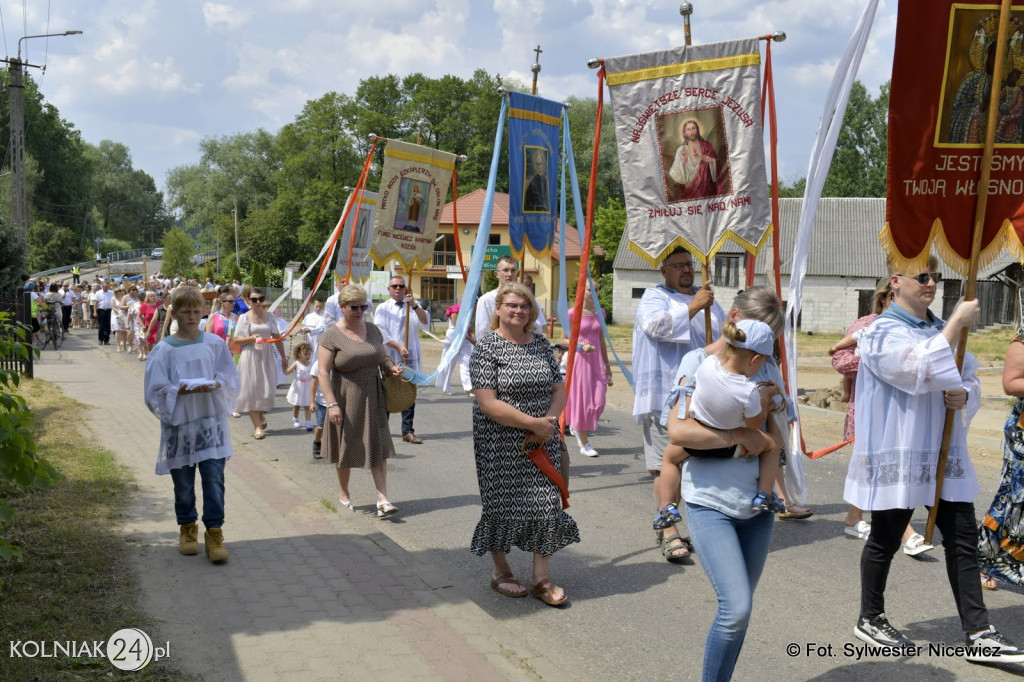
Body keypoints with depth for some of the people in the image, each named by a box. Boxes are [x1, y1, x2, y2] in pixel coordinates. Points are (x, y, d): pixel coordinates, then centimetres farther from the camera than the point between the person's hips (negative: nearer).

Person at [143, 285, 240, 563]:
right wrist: (182, 390, -20)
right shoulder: (164, 349, 0)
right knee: (183, 483, 10)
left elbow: (230, 379, 6)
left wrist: (214, 385, -15)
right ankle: (187, 528, 28)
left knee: (214, 478, -6)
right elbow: (156, 389, -4)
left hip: (211, 421, 0)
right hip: (179, 423, 0)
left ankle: (214, 532, 1)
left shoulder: (215, 344, 4)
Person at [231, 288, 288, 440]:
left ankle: (261, 414, 34)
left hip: (267, 356, 3)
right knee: (252, 390, -2)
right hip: (250, 357, -2)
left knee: (267, 389, 3)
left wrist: (283, 358, 14)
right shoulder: (244, 318, -2)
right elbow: (235, 341, -3)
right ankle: (257, 426, 5)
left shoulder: (270, 316, 6)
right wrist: (252, 338, -19)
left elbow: (276, 338, 11)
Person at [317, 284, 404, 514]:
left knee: (378, 447, -1)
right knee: (346, 449, 9)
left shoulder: (372, 329, 6)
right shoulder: (332, 335, -9)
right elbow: (323, 372, -13)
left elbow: (383, 356, 18)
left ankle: (382, 499, -1)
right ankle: (344, 496, 28)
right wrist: (332, 404, -20)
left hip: (373, 399, 4)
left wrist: (391, 367, -5)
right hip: (346, 399, -4)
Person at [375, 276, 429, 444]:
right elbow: (381, 333, -3)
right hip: (390, 358, -1)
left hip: (411, 357, 2)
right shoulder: (383, 308, 6)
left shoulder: (413, 307, 11)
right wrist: (398, 347, -14)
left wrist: (414, 305, -19)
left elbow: (425, 323, -5)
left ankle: (408, 431, 5)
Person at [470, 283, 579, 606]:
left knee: (546, 503, 2)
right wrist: (534, 423, -18)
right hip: (499, 443, -4)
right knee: (502, 504, 7)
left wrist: (550, 420, -10)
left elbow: (559, 390, 10)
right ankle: (501, 573, 28)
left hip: (541, 443, 5)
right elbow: (489, 403, -17)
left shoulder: (541, 344, 8)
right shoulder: (486, 348, -9)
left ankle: (540, 579, 14)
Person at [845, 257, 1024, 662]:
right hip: (897, 456, -6)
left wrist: (965, 394, -9)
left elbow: (970, 377, 15)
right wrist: (958, 322, -21)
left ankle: (978, 634, 10)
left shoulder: (943, 330, 12)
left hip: (944, 454, 7)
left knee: (963, 540, 4)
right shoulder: (883, 333, -11)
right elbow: (924, 371, -26)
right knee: (885, 541, 7)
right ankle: (870, 620, 25)